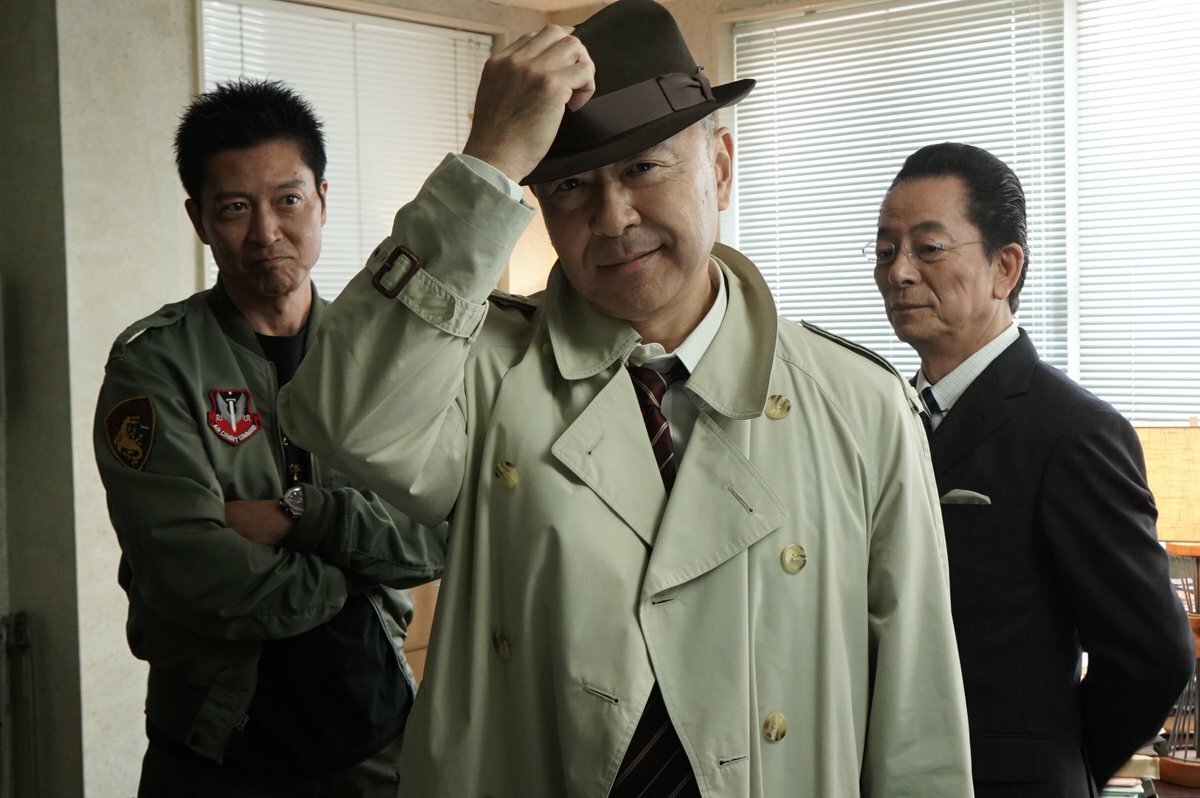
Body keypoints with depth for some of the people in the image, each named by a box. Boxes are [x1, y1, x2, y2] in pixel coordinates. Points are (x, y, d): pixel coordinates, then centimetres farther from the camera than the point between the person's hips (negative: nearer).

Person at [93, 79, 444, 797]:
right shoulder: (155, 364, -10)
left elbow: (444, 533, -11)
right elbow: (187, 571, -22)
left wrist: (297, 514, -21)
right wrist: (356, 575, -13)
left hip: (376, 728, 3)